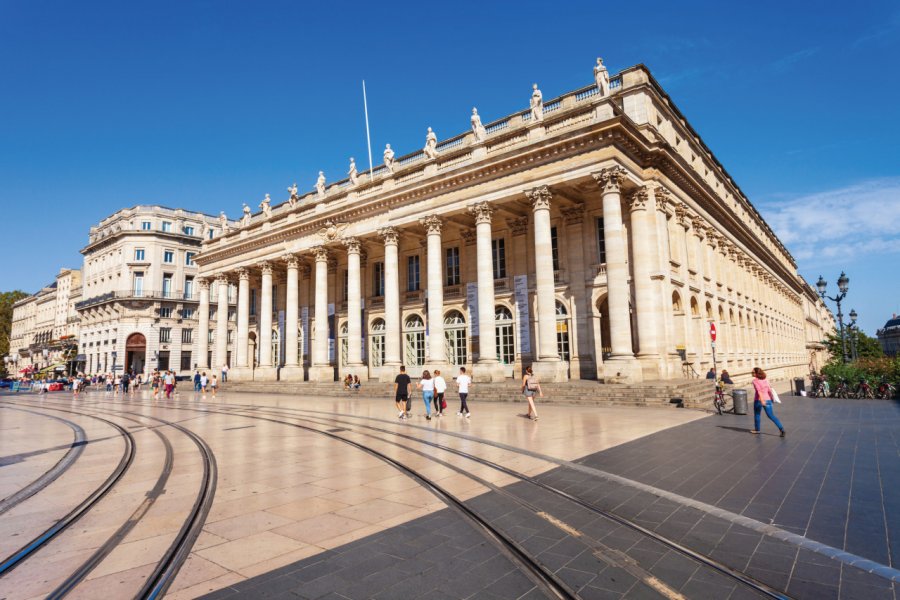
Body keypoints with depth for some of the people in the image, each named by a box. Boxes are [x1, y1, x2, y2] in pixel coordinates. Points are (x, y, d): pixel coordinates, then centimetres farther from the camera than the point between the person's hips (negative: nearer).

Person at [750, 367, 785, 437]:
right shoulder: (765, 380, 8)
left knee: (757, 414, 17)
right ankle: (781, 428, -7)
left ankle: (757, 429, 28)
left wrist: (762, 400, -31)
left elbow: (759, 390, -23)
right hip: (767, 400, 5)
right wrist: (771, 398, 23)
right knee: (771, 416, 8)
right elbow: (769, 390, 10)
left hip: (759, 400, -5)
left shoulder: (755, 380, -11)